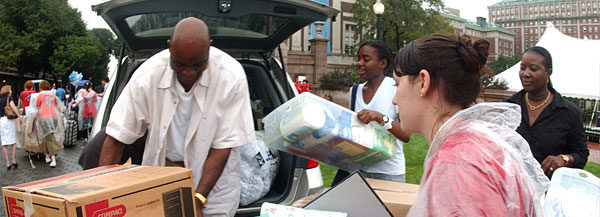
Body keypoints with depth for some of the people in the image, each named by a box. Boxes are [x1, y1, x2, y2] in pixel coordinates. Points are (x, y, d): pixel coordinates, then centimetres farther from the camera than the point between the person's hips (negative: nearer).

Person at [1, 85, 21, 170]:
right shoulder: (9, 97, 1)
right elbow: (13, 106, -16)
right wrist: (19, 116, -18)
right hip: (9, 119, -5)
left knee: (4, 143, 5)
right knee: (13, 141, 3)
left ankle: (7, 163, 4)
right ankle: (13, 160, -4)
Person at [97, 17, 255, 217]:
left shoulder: (231, 77, -23)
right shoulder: (147, 76, -19)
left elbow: (223, 145, -18)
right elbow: (116, 138, -12)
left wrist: (198, 200, -23)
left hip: (213, 173, -1)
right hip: (160, 168, 1)